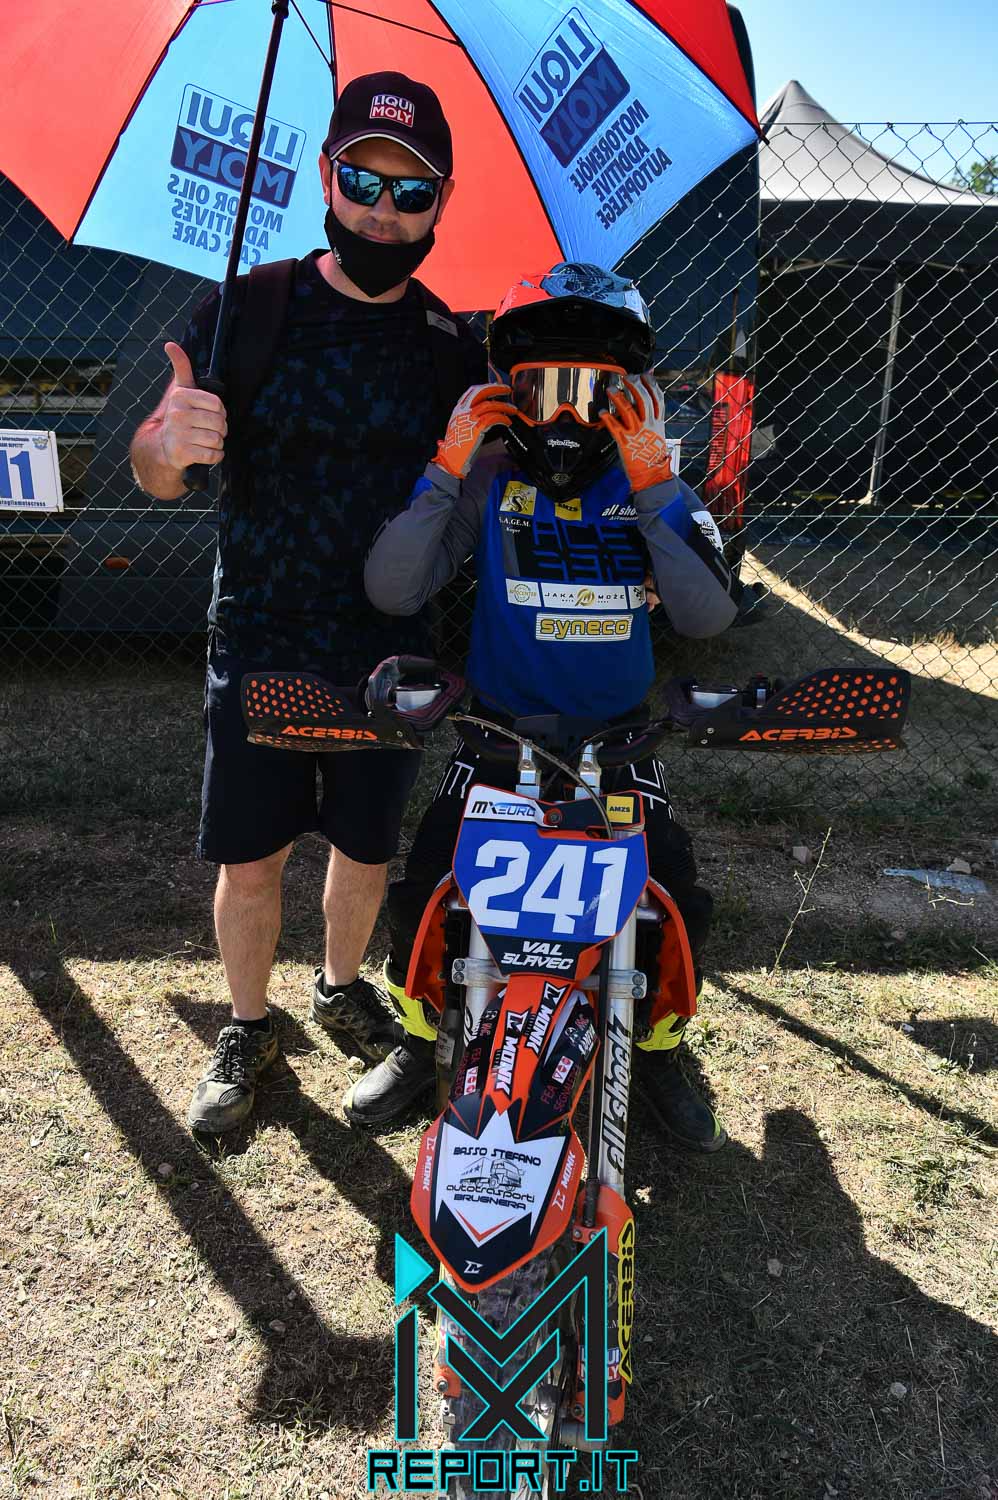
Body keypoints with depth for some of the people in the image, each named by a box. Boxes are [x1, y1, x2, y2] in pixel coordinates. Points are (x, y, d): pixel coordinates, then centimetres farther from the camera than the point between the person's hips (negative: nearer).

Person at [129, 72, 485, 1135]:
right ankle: (246, 1027, 31)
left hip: (389, 656, 2)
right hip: (259, 645, -1)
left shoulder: (452, 347, 2)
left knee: (366, 849, 14)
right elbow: (156, 477, -4)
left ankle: (342, 987, 42)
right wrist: (167, 444, -25)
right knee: (249, 858, 5)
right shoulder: (247, 312, -4)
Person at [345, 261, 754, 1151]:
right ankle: (421, 1042, 20)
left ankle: (661, 1054, 21)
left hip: (619, 735, 1)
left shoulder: (654, 483, -2)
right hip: (500, 727, 0)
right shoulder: (486, 478, -5)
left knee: (679, 901, -10)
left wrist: (655, 491, -22)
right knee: (422, 892, -10)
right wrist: (447, 470, -20)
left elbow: (710, 617, -17)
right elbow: (390, 592, -16)